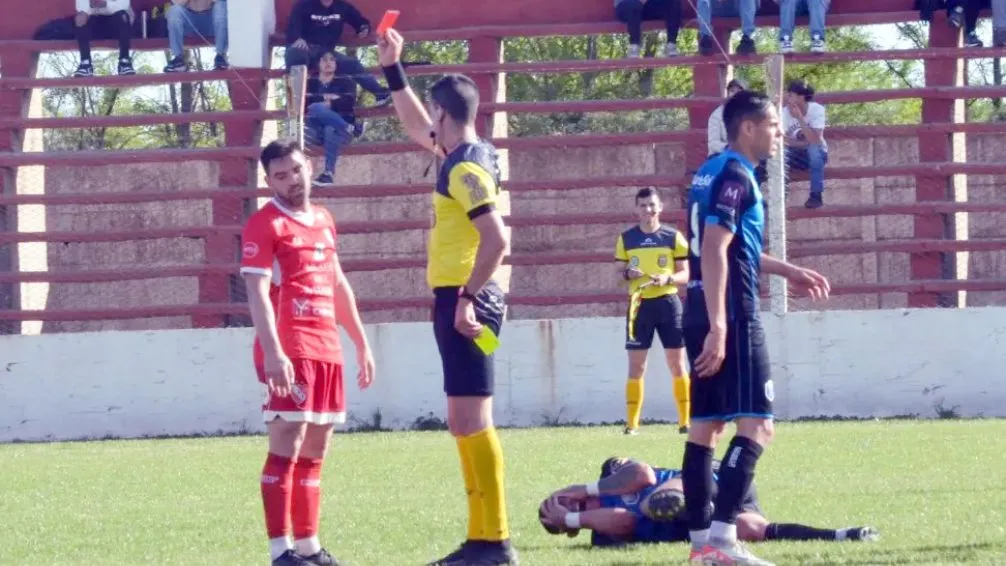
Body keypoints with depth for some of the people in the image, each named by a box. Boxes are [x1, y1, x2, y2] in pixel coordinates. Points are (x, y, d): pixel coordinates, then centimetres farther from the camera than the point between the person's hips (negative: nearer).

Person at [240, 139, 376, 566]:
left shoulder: (323, 221, 18)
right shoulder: (265, 225, -7)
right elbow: (257, 292, -15)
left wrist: (361, 343, 26)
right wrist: (272, 352, -26)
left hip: (326, 350, 8)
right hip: (288, 351, -8)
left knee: (315, 451, 10)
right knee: (286, 446, -11)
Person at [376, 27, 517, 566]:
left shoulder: (466, 169, -14)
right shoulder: (468, 155, 14)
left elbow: (496, 240, -24)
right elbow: (416, 128, 34)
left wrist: (466, 297, -24)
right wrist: (392, 69, 32)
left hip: (465, 302, -10)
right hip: (460, 300, 10)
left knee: (471, 421, -12)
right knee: (464, 423, 11)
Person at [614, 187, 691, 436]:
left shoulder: (673, 237, 2)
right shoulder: (626, 239, 6)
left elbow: (686, 274, 3)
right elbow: (618, 273, 10)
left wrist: (668, 278, -17)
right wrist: (627, 274, -13)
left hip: (668, 303, -1)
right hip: (639, 304, 1)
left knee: (677, 364, 0)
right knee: (636, 366, 1)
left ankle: (686, 420, 5)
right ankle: (632, 423, 4)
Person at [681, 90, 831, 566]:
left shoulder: (711, 172, 16)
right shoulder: (735, 176, -13)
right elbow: (714, 253, -21)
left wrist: (785, 271, 33)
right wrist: (718, 328, -26)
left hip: (703, 316, 10)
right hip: (731, 318, -10)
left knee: (705, 424, 9)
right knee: (756, 425, -11)